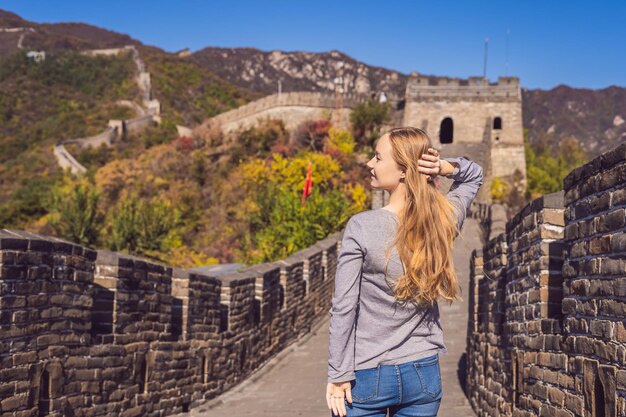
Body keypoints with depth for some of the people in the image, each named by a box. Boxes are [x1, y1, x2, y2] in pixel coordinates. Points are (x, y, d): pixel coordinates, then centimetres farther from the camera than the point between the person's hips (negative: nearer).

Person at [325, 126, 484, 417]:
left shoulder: (361, 227, -17)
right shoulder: (446, 221, -5)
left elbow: (343, 309, -15)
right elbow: (473, 175, 15)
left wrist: (338, 376, -7)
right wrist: (445, 167, -6)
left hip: (367, 377, -4)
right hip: (424, 375, 4)